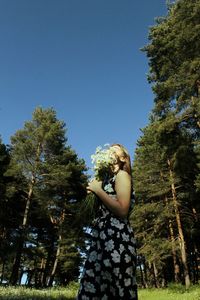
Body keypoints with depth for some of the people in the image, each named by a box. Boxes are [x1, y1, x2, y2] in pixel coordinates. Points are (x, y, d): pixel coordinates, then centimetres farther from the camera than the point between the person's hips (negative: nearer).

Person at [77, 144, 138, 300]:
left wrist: (98, 190, -8)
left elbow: (122, 210, -15)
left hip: (117, 238, -9)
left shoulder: (122, 175, 1)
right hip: (103, 237, 9)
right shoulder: (109, 178, 25)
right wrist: (94, 189, 15)